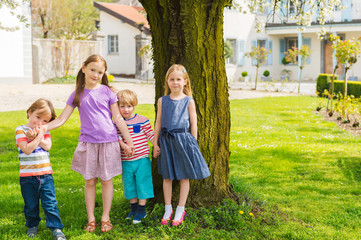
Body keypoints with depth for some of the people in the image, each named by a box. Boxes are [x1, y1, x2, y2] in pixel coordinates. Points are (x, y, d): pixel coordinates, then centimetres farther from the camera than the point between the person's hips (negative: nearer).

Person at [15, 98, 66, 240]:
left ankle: (56, 228, 5)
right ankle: (32, 225, 31)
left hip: (45, 175, 2)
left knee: (50, 203, -1)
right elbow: (27, 149, -18)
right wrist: (39, 136, -19)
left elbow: (47, 146, -9)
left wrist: (37, 136, -18)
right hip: (27, 176, -2)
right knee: (31, 204, 11)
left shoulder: (44, 130, 8)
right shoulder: (20, 130, -6)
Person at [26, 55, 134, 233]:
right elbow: (61, 120, 4)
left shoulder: (107, 91, 1)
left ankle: (105, 218, 18)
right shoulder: (77, 95, 4)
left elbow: (118, 119, 4)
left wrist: (129, 142, 3)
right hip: (88, 142, 1)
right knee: (90, 181, 6)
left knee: (106, 180, 6)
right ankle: (91, 219, 18)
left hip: (108, 141, -1)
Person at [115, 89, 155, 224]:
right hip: (126, 161, 3)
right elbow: (118, 138, -4)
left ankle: (141, 210, 16)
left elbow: (150, 135, 0)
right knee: (129, 185, 13)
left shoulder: (142, 121, -5)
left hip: (142, 159, -3)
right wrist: (123, 145, -23)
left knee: (142, 184, 3)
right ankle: (134, 208, 31)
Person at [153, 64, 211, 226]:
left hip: (183, 140, -2)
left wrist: (193, 143, 1)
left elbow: (193, 124, 2)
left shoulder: (189, 101, -1)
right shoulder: (162, 101, 4)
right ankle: (168, 209, 20)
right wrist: (155, 144, 6)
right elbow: (158, 124, 8)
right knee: (167, 177, 8)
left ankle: (180, 210, 17)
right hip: (166, 141, 2)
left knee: (184, 176, 5)